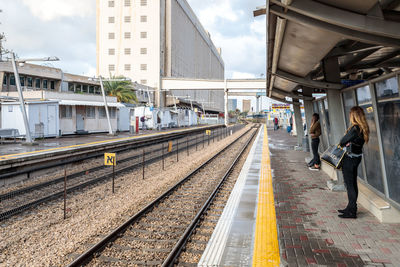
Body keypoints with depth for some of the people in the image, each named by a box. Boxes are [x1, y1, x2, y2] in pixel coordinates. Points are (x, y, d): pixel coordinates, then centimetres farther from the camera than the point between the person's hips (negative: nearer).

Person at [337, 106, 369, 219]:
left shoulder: (354, 128, -23)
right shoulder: (363, 128, 5)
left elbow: (343, 141, -13)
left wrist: (340, 144, 7)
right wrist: (346, 144, -1)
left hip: (349, 159, -9)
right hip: (357, 157, 9)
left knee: (350, 185, -2)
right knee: (353, 183, 17)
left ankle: (351, 211, 4)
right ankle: (352, 208, 28)